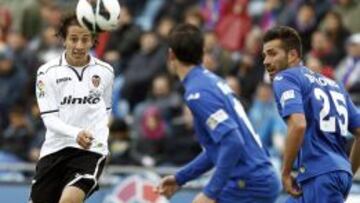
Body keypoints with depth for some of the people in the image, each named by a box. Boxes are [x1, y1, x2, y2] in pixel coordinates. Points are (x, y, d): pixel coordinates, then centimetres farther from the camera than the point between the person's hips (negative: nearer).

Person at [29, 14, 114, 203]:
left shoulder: (105, 72, 3)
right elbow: (49, 118, -10)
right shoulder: (48, 72, -4)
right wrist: (75, 134, -26)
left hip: (91, 150, -1)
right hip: (55, 150, 1)